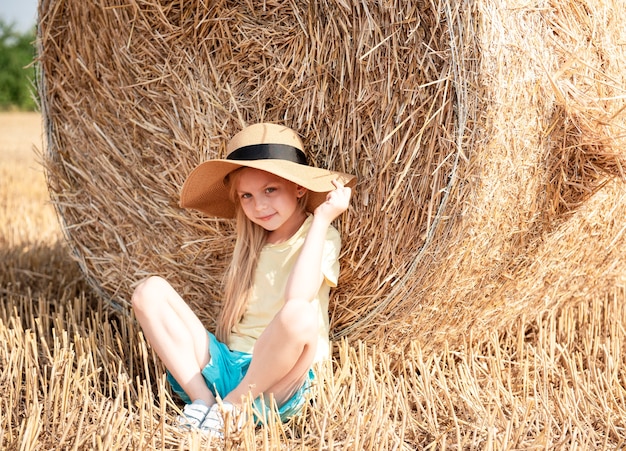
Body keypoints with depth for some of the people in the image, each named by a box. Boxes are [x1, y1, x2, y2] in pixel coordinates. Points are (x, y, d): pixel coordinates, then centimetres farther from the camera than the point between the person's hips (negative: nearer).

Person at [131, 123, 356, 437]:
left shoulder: (321, 237, -3)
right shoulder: (252, 242, 15)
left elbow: (297, 296, -24)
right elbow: (233, 320, 12)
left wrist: (321, 219, -19)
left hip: (276, 382, -5)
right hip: (226, 366, 6)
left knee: (299, 314, -37)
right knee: (150, 291, -6)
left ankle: (230, 408, -15)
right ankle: (203, 401, -17)